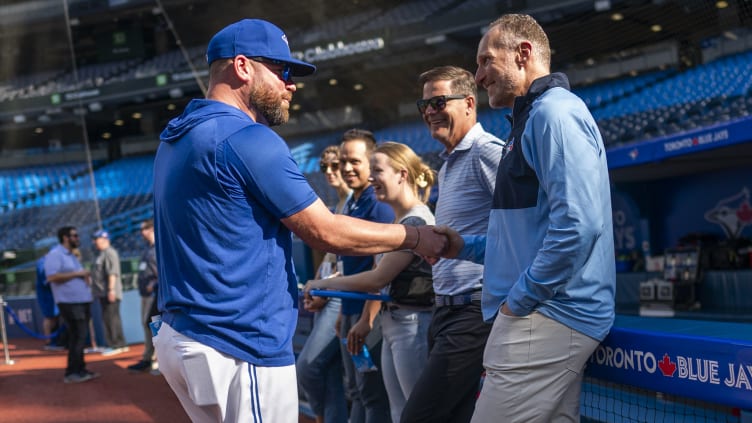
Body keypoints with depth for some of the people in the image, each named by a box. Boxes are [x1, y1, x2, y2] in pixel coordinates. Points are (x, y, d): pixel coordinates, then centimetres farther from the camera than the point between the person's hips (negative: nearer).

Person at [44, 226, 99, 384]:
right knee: (78, 337, -11)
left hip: (82, 300, 10)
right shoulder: (54, 254, -10)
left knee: (80, 337, 11)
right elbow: (51, 277, -22)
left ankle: (80, 370, 17)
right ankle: (71, 373, -6)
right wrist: (76, 273, -18)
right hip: (69, 302, -10)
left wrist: (86, 276, 6)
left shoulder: (71, 256, 21)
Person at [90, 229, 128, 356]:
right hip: (103, 293, 11)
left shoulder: (109, 253, -12)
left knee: (111, 318, -10)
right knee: (108, 318, 12)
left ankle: (115, 345, -8)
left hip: (109, 293, -11)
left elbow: (112, 273, -21)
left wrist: (111, 290, -26)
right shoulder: (102, 254, 22)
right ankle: (120, 344, 17)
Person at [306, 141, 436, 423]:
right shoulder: (399, 220, 15)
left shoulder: (416, 221, -15)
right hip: (392, 324, 10)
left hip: (413, 325, -10)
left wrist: (325, 284, -7)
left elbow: (379, 277, -17)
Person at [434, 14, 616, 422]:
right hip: (549, 313, 10)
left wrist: (518, 300, -16)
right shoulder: (534, 117, 22)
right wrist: (465, 246, 16)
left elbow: (577, 224, -24)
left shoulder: (553, 112, -11)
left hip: (545, 315, -10)